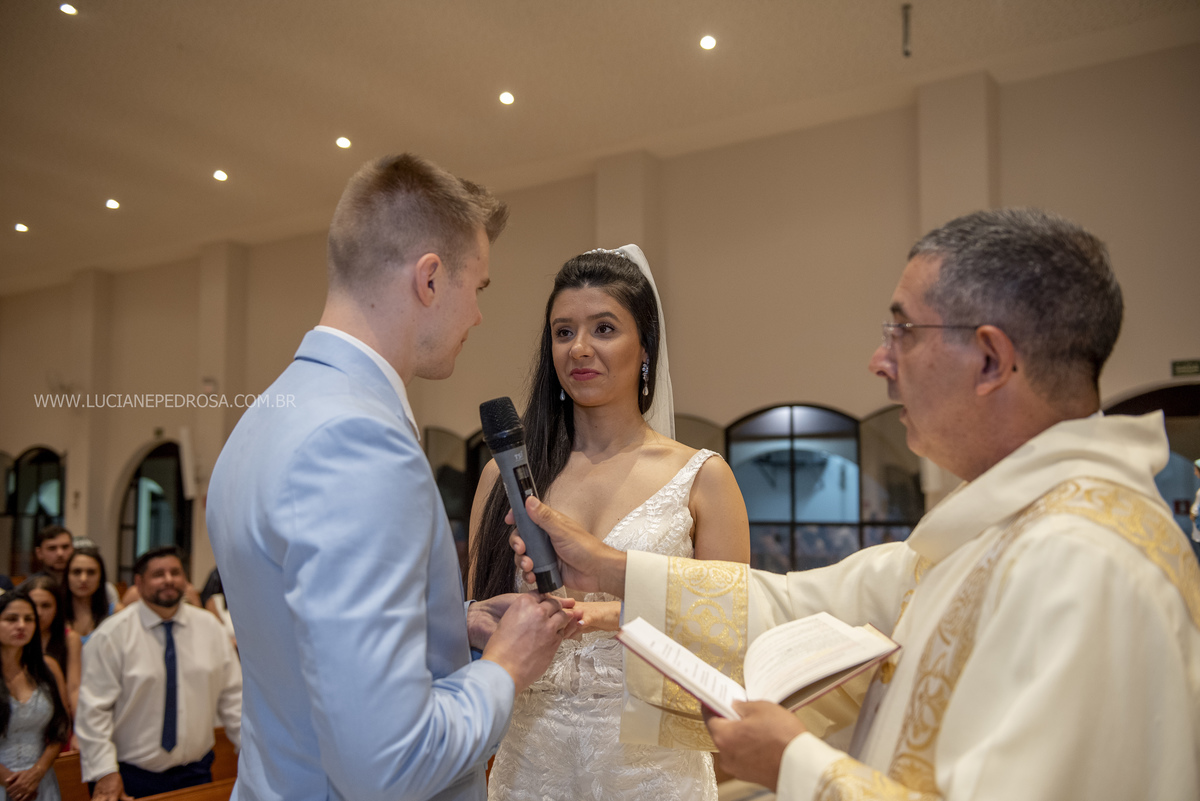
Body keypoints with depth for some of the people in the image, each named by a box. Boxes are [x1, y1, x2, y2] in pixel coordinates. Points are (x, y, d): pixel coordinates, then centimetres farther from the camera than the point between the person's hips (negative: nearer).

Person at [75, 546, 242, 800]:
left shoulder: (210, 628, 1)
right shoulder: (112, 635, -9)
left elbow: (232, 697, 4)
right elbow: (94, 709, -10)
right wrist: (105, 773, -15)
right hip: (130, 777, -3)